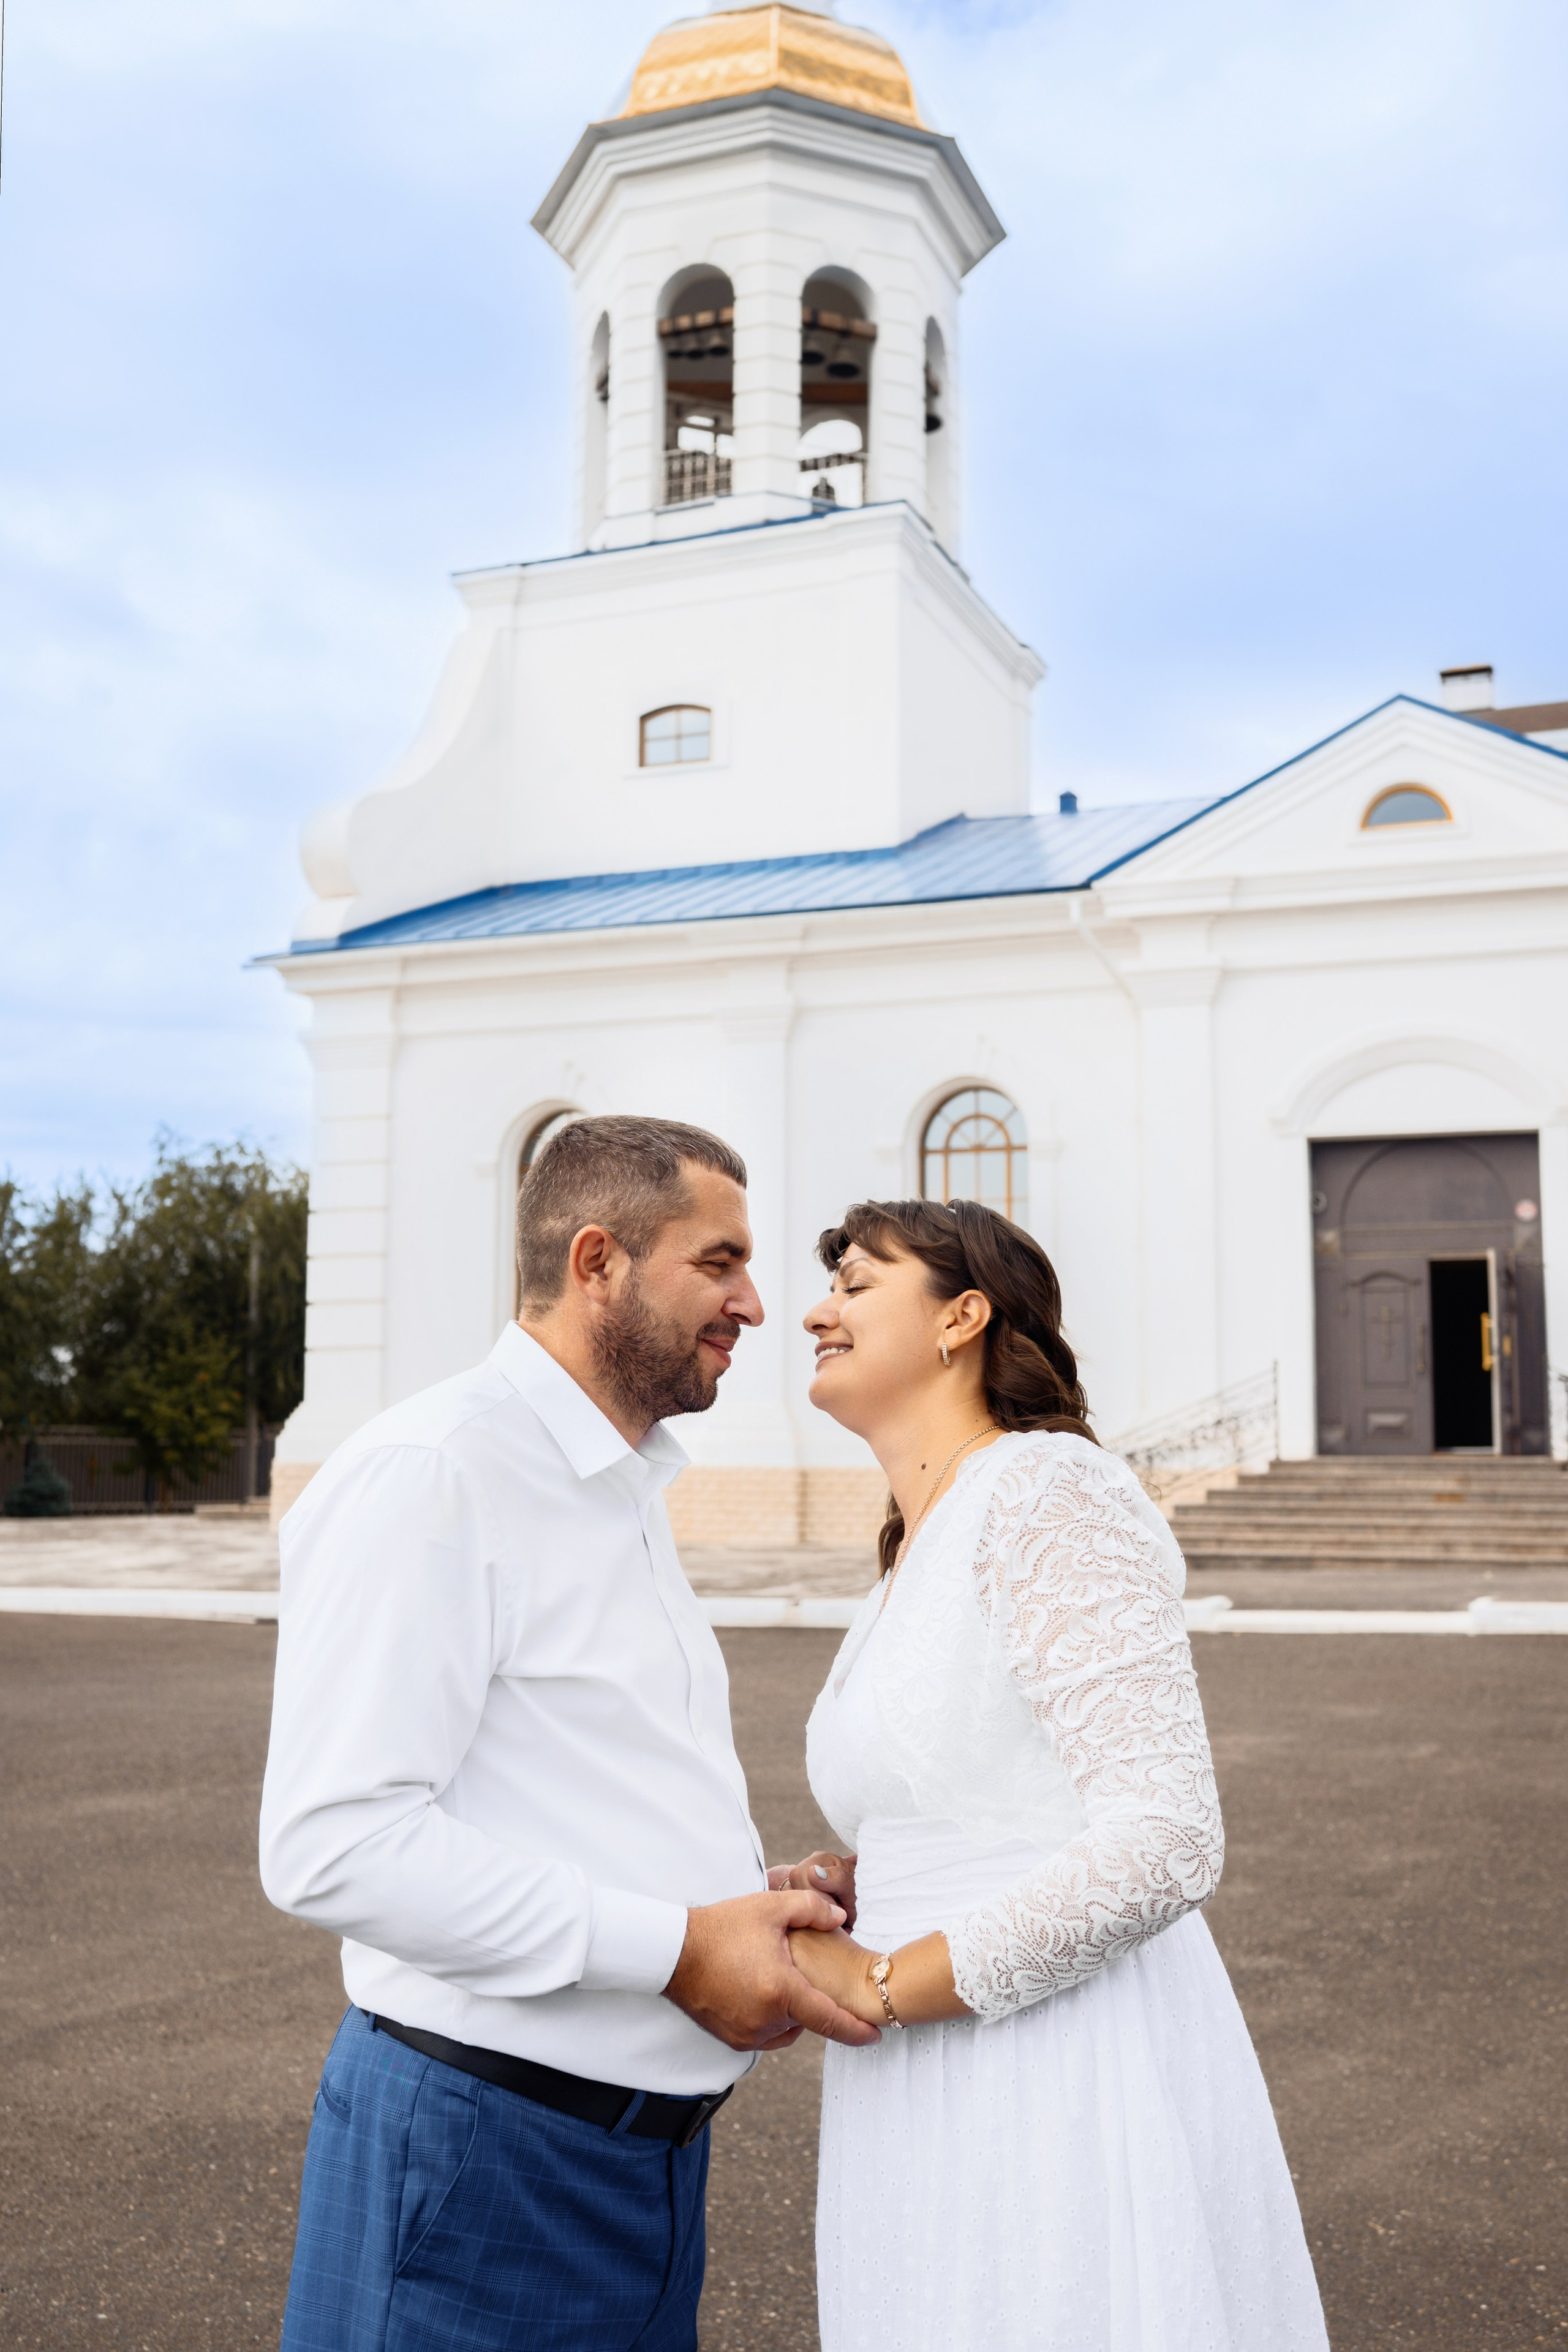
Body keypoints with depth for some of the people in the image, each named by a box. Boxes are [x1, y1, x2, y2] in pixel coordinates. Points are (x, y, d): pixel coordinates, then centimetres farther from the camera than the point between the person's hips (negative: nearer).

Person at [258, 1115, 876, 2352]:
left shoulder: (629, 1493, 15)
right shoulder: (426, 1476, -17)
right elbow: (334, 1843, -25)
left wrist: (771, 1900, 4)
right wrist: (677, 1948, -22)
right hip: (483, 2152, -8)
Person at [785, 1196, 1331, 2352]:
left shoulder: (1051, 1490, -12)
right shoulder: (909, 1568, 15)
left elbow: (1163, 1842, -20)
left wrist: (881, 1986, -14)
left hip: (1074, 2099, -8)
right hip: (947, 2120, 8)